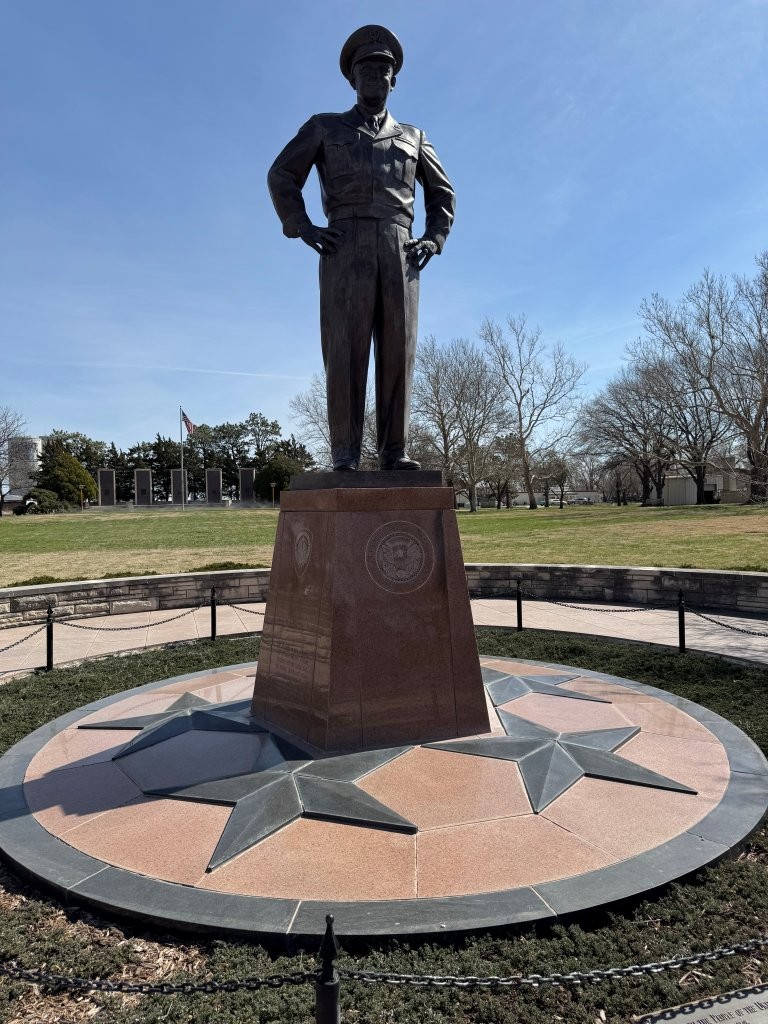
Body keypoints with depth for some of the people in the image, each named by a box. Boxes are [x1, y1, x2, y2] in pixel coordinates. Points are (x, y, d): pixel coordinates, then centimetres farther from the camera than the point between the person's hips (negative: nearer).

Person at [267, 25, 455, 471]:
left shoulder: (413, 138, 27)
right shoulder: (325, 127, 21)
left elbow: (443, 194, 29)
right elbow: (282, 176, 15)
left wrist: (434, 240, 10)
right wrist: (303, 228, -2)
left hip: (398, 251, 2)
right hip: (346, 247, -2)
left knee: (397, 349, -9)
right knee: (345, 350, -14)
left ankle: (394, 451, -8)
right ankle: (346, 454, -14)